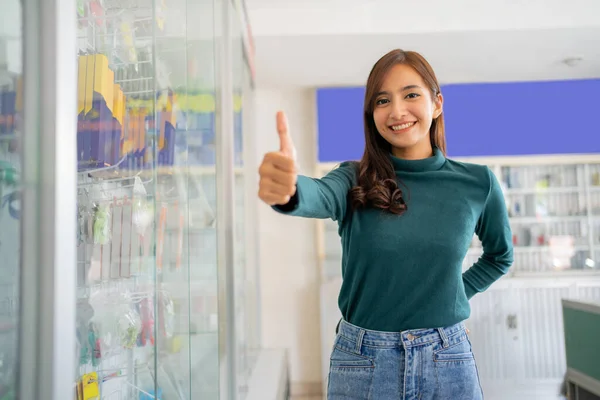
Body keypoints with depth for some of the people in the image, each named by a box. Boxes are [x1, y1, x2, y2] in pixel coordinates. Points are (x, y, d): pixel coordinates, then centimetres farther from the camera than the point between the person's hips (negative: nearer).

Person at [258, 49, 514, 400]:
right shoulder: (356, 183, -7)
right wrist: (288, 189, -53)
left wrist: (455, 294, 4)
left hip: (449, 361, 1)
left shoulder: (478, 183, -2)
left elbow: (500, 256, 15)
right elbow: (320, 196, -32)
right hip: (363, 363, 0)